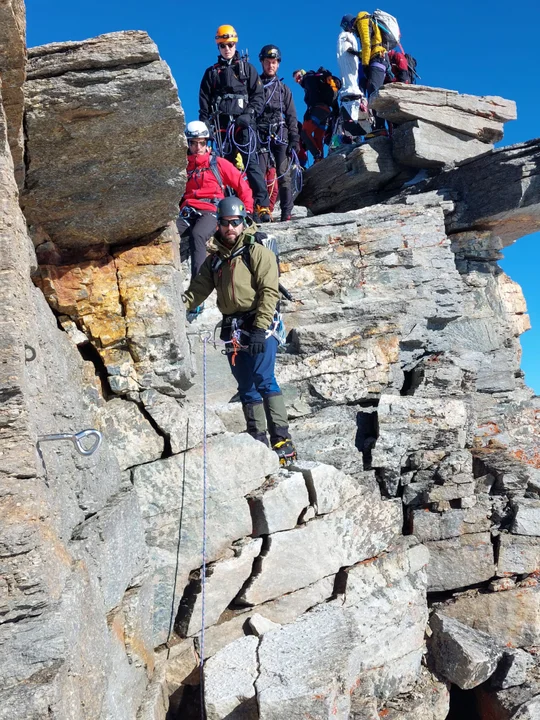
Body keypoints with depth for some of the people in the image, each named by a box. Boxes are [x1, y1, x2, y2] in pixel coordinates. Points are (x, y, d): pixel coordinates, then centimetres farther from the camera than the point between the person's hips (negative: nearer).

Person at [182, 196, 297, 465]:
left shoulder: (257, 253, -2)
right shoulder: (214, 260, 17)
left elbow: (269, 291, -11)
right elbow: (197, 291, 14)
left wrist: (259, 329, -20)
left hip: (259, 326, -6)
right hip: (232, 329, 7)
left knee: (264, 380, -16)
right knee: (246, 388, 8)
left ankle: (282, 440, -15)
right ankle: (258, 442, 15)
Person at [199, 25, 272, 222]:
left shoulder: (247, 68, 12)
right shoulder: (211, 73, 18)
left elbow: (259, 95, 6)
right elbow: (204, 102, 16)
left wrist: (249, 114, -10)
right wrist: (205, 125, 3)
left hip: (244, 124, -3)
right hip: (222, 126, 3)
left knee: (251, 163, -14)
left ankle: (263, 206, -21)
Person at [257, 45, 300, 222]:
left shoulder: (283, 89, 17)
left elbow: (291, 117, 14)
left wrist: (294, 140, 4)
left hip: (281, 136, 1)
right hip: (260, 137, -1)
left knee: (284, 176, -6)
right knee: (260, 174, -12)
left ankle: (286, 214, -6)